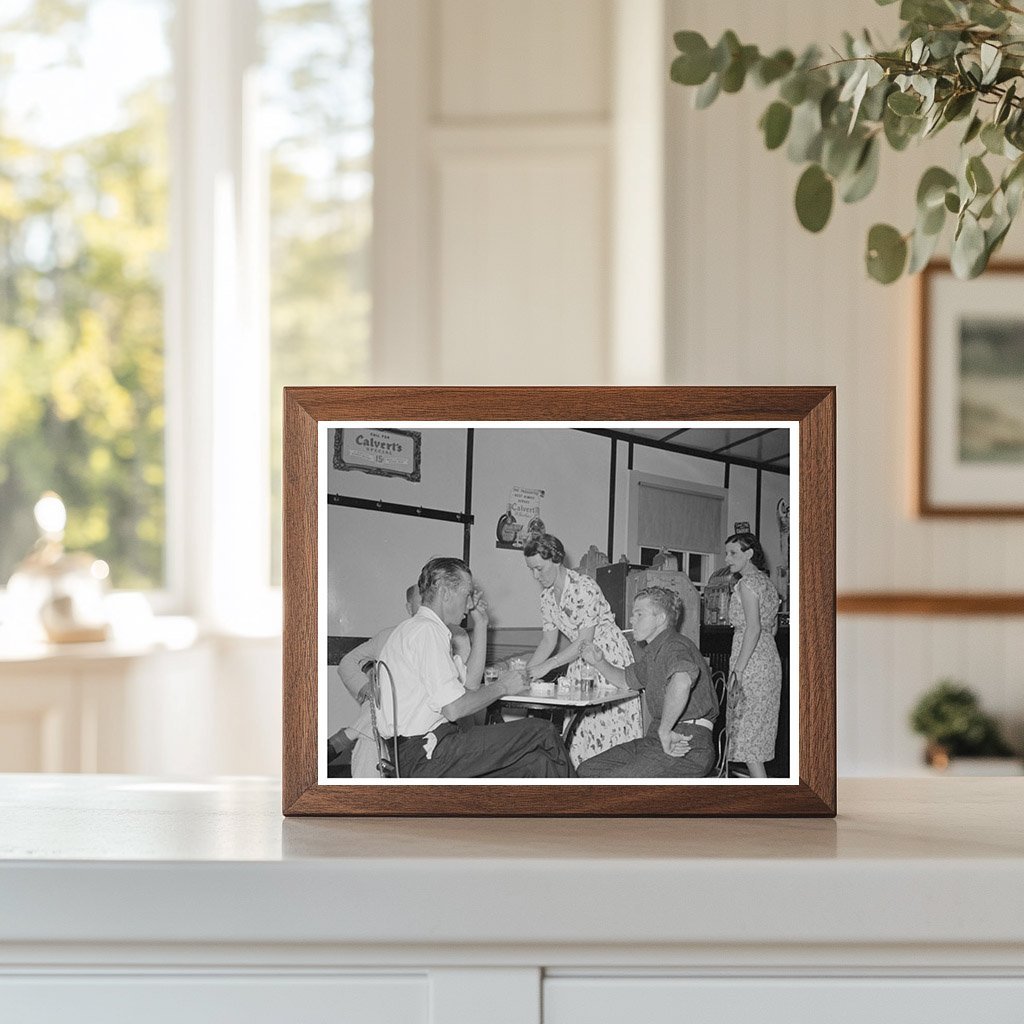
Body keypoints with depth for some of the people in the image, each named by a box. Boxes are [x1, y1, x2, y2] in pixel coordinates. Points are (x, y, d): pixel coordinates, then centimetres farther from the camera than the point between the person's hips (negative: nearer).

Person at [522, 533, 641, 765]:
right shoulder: (547, 596, 3)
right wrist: (526, 670, -6)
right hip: (580, 660, 7)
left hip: (610, 657, -7)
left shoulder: (584, 587, -21)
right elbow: (549, 641, 7)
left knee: (610, 725, -12)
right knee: (578, 727, -1)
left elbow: (584, 640, -23)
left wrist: (546, 666, -25)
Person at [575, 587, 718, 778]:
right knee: (587, 770, 6)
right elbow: (627, 678, 39)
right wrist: (599, 662, 19)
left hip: (688, 748, -11)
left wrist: (664, 731, -31)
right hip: (656, 740, 11)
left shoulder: (675, 646, -16)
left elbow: (682, 680, -40)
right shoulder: (651, 653, 19)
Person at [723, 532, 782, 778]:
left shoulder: (747, 582, -12)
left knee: (747, 729, -7)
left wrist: (738, 669, -22)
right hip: (770, 659, 9)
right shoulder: (766, 582, 16)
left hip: (752, 663, -9)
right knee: (760, 729, 14)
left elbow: (753, 628, -20)